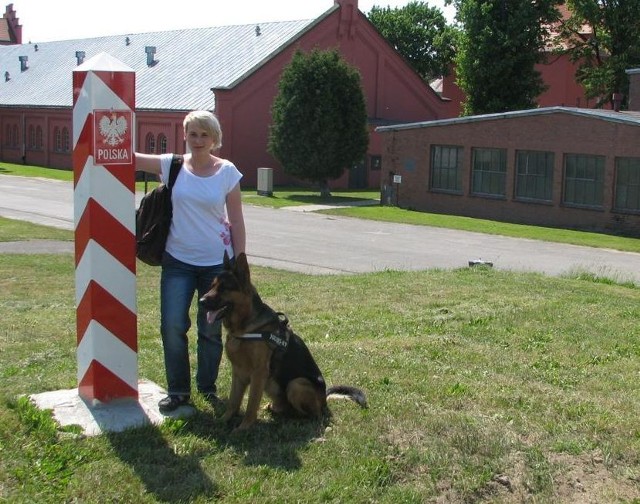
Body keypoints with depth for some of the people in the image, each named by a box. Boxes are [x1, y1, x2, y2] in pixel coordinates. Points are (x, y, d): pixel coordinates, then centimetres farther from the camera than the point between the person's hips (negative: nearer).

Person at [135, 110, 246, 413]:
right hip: (178, 260, 1)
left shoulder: (227, 172, -3)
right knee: (172, 326, -3)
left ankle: (208, 388, 27)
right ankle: (178, 390, 14)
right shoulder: (171, 165, 0)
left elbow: (237, 222, 0)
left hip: (217, 262, -1)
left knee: (211, 329, 8)